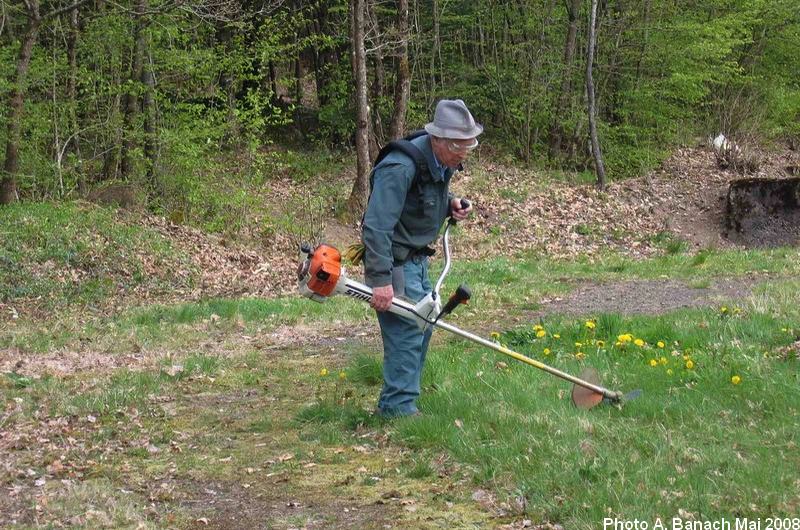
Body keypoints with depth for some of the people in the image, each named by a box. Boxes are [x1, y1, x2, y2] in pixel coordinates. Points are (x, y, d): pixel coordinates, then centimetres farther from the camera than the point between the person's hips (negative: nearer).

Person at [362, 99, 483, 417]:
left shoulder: (443, 161, 0)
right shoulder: (400, 168, -28)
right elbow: (376, 226, -31)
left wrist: (451, 205, -1)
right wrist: (381, 279, -33)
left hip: (417, 257, 10)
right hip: (394, 260, -10)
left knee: (423, 325, 17)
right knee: (407, 331, -11)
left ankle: (398, 399, 31)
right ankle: (398, 406, -1)